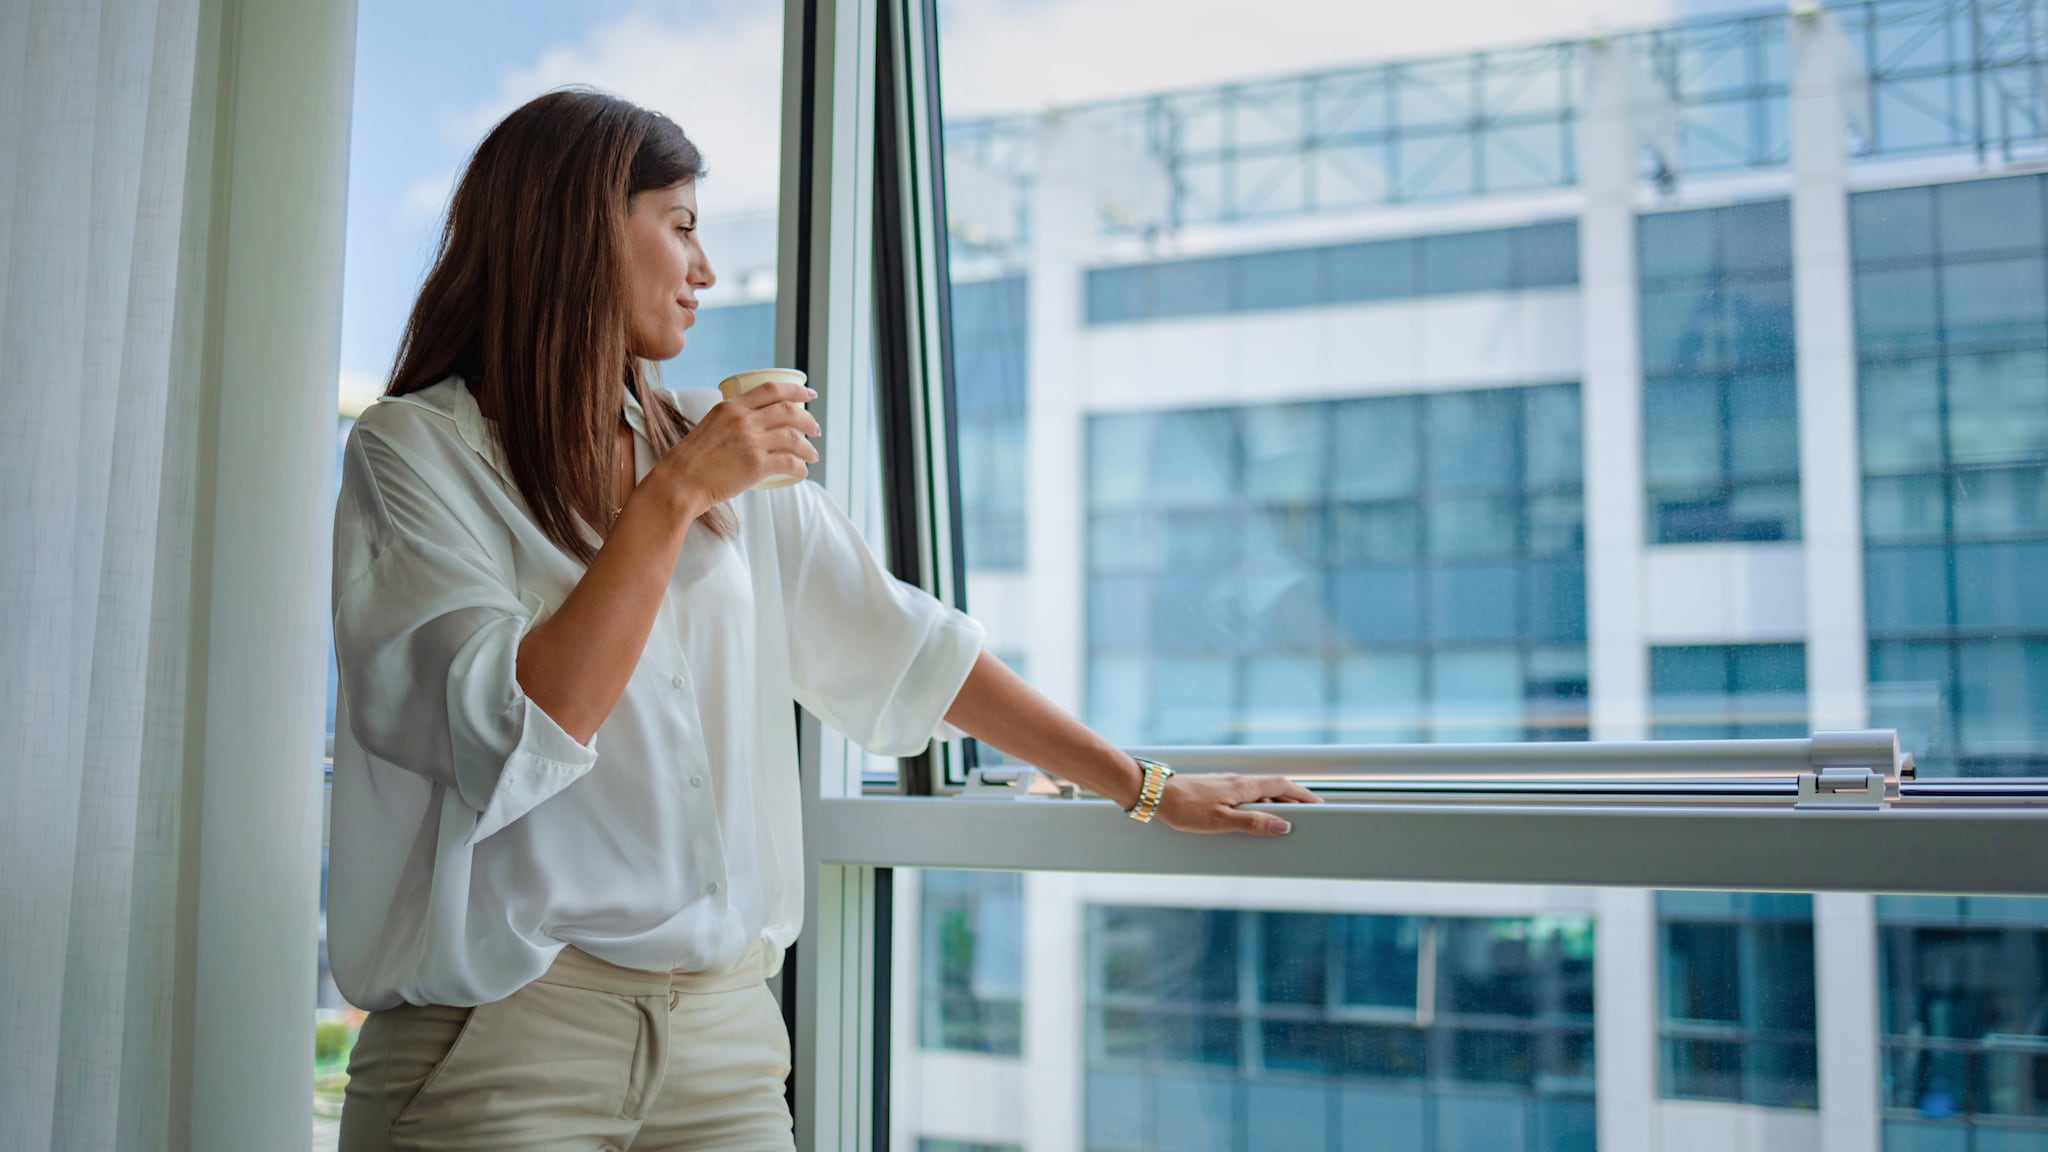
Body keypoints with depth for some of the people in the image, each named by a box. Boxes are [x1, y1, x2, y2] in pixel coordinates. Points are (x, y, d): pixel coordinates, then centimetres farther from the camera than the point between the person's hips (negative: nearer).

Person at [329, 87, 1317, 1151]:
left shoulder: (725, 457, 11)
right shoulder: (413, 450, -4)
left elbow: (905, 646, 11)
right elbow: (513, 737, -16)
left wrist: (1149, 789, 10)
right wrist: (674, 499, -16)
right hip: (505, 1035, -4)